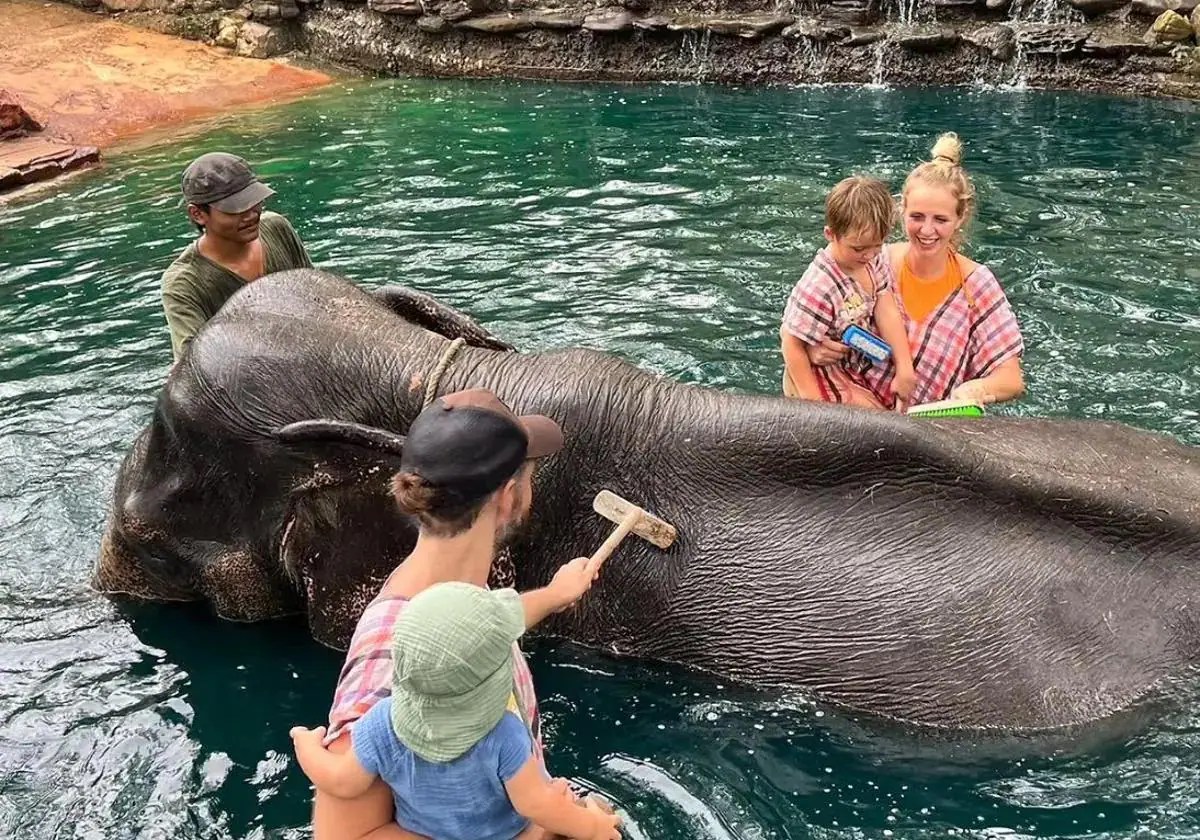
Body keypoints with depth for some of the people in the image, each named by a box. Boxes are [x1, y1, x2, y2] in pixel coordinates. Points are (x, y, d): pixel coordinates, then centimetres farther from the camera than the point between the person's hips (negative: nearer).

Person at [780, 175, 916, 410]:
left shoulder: (875, 260, -10)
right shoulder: (819, 288, -32)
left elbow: (887, 313, -9)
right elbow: (792, 346, -25)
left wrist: (905, 370, -14)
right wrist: (813, 403, -23)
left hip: (859, 364, 8)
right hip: (823, 378, -8)